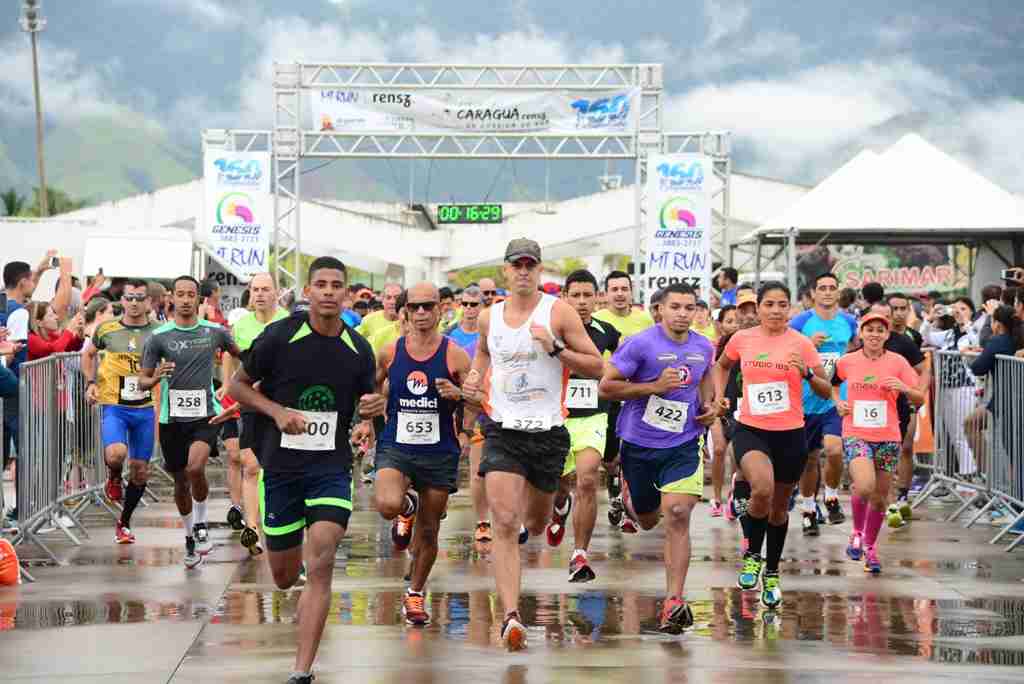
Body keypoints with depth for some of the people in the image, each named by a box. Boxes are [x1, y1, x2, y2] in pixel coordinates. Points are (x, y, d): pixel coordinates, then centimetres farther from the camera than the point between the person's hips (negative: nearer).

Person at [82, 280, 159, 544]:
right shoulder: (107, 329, -1)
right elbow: (88, 354, 17)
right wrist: (90, 382, 3)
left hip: (146, 408, 2)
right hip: (114, 406, -2)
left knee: (140, 470, 7)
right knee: (116, 454, -27)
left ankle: (124, 523, 26)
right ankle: (114, 478, 10)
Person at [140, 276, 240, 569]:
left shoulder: (214, 332, 1)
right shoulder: (159, 337, -3)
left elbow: (241, 355, 21)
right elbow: (143, 382, -1)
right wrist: (156, 378, -21)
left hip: (205, 415, -1)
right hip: (172, 417, 1)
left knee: (195, 467, -25)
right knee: (181, 482, 11)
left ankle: (200, 524, -1)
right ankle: (190, 537, 32)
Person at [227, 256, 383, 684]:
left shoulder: (359, 350, 1)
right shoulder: (279, 337, -8)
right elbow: (237, 385, 1)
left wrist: (371, 408, -7)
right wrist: (277, 411, -15)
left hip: (332, 467, 0)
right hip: (280, 467, 0)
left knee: (320, 565, -18)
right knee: (284, 577, 9)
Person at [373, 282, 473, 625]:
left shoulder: (454, 355, -4)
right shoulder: (390, 353, 2)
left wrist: (459, 394, -20)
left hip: (439, 453, 0)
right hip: (395, 446, 0)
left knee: (428, 532, 8)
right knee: (388, 505, -28)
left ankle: (414, 594, 29)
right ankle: (408, 507, 10)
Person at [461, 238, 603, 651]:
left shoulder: (558, 312, -5)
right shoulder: (489, 318, 5)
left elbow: (596, 367, -5)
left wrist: (555, 349, -20)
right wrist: (474, 378, 6)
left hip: (548, 432, 0)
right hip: (503, 431, 0)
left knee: (537, 522, 19)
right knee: (504, 525, -15)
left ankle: (527, 522, 60)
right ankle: (511, 617, -20)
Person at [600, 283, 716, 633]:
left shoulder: (704, 347, 4)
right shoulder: (640, 344, -13)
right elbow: (606, 385, -13)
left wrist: (707, 405, 7)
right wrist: (654, 386, -20)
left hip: (683, 445, 1)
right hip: (639, 443, -1)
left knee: (677, 515, -17)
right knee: (647, 521, 16)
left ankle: (674, 601, -16)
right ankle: (629, 500, 58)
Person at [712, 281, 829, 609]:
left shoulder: (801, 344, -4)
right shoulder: (742, 339, 1)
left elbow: (826, 391, -2)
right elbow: (722, 365, 23)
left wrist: (807, 373, -20)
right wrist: (719, 395, 8)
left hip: (790, 434, 1)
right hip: (751, 431, -1)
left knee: (779, 507, 13)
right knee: (762, 488, -28)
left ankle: (772, 575, 33)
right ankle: (752, 555, -4)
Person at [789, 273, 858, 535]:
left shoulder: (848, 322, 5)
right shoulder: (800, 322, -4)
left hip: (838, 399, 0)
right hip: (807, 399, 0)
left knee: (834, 449, -20)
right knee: (809, 459, 9)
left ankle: (832, 498, 4)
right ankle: (809, 511, 26)